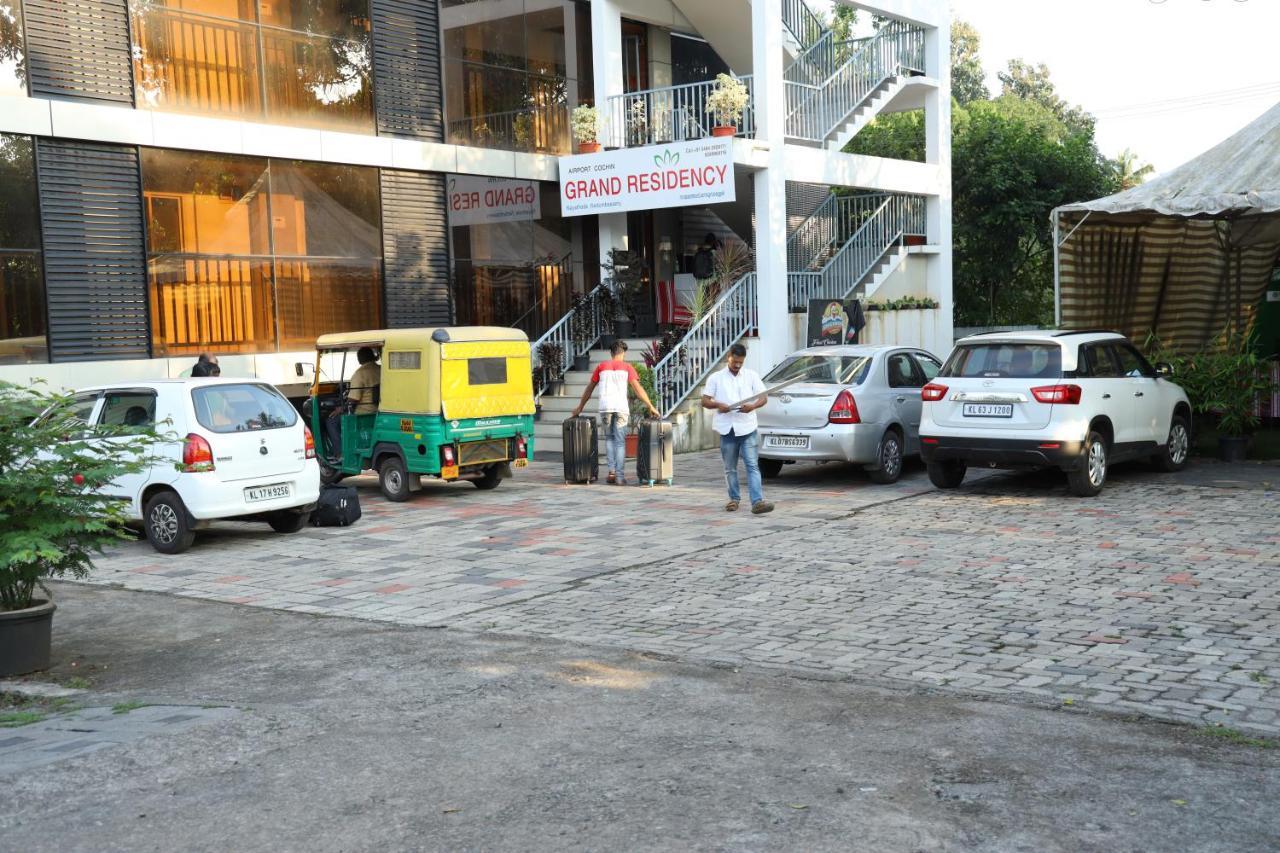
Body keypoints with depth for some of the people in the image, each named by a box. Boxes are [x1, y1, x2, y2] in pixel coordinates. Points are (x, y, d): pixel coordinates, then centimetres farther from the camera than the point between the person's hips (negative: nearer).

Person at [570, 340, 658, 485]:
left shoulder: (601, 366, 14)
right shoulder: (627, 367, 9)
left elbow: (589, 388, 20)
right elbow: (637, 388, 1)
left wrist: (580, 407, 30)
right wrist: (650, 407, 2)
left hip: (605, 407, 1)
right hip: (621, 407, -1)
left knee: (609, 438, 18)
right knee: (620, 442, 4)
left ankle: (612, 471, 6)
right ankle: (620, 476, -1)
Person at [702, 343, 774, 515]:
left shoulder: (751, 376, 7)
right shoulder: (716, 378, 6)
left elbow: (764, 397, 5)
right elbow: (705, 401, 5)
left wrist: (752, 406, -16)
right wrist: (718, 405, -16)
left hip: (747, 428, -1)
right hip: (727, 429, 1)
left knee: (753, 465, -8)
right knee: (730, 468, 10)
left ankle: (758, 501, -15)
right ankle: (734, 499, 24)